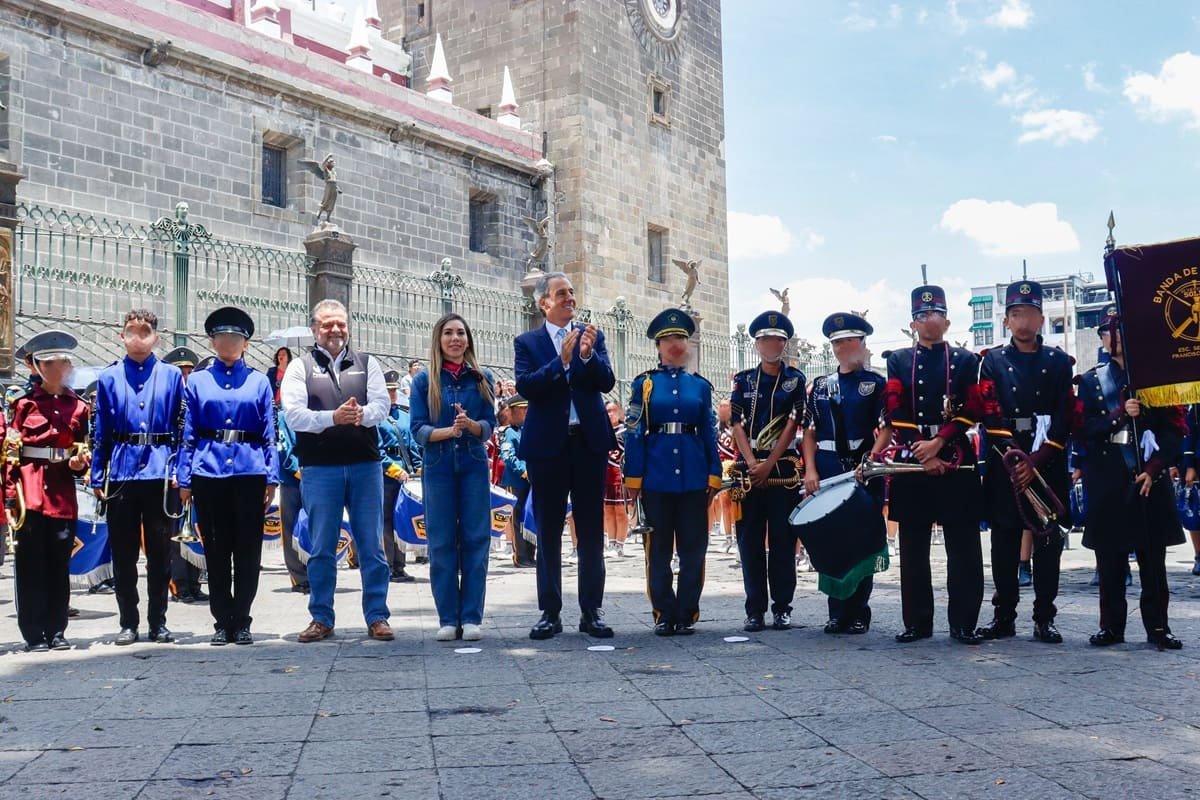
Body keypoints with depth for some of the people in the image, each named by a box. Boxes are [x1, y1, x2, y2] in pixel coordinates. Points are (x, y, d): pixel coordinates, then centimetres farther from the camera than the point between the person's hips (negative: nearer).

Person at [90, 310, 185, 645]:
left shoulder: (172, 376, 5)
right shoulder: (109, 378, 7)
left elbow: (182, 428, 4)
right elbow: (101, 432, 7)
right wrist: (98, 478, 2)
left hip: (160, 472, -1)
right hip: (121, 473, 1)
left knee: (160, 552, 5)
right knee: (123, 552, 6)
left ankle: (158, 622, 15)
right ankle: (128, 623, 16)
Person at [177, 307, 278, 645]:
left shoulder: (259, 381, 8)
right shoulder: (198, 381, 9)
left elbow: (270, 433, 5)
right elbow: (188, 432, 7)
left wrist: (272, 477, -1)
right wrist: (184, 480, 2)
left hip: (250, 471, 0)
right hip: (208, 471, 0)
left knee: (248, 550, 3)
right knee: (216, 551, 6)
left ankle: (241, 621, 13)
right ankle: (222, 622, 14)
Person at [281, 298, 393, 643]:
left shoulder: (366, 363, 12)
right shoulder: (300, 367, 6)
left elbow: (382, 404, 0)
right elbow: (293, 414, -7)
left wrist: (362, 413, -22)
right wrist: (333, 417, -22)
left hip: (365, 465, 1)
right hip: (319, 469, -1)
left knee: (372, 546, 4)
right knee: (321, 548, 6)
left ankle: (377, 617, 11)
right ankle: (321, 619, 15)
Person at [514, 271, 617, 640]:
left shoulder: (592, 336, 8)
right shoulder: (527, 342, 5)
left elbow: (607, 383, -4)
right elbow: (525, 386, -11)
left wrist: (588, 356, -22)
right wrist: (562, 361, -21)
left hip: (589, 442, 1)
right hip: (547, 444, -1)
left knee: (591, 530, 4)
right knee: (548, 532, 5)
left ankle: (592, 611, 11)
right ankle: (550, 612, 12)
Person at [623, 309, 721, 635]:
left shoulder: (700, 386, 10)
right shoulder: (644, 384, 4)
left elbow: (709, 433, 9)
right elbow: (634, 433, 0)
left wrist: (714, 476, 2)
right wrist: (633, 477, -6)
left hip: (694, 475, 2)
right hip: (656, 475, -2)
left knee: (693, 547, 3)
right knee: (659, 548, 3)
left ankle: (687, 614, 12)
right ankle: (664, 614, 11)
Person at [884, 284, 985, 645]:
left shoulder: (966, 360, 10)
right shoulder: (898, 361, 11)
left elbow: (970, 411, -1)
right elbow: (895, 412, 0)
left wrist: (938, 443, -12)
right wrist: (922, 453, -9)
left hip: (956, 461, -1)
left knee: (963, 546, -1)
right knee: (913, 547, 4)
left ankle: (963, 623, 5)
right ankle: (917, 622, 11)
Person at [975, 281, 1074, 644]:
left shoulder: (1059, 362, 7)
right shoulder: (993, 361, 8)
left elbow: (1064, 419, -1)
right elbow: (992, 416, -3)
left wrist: (1037, 460, -11)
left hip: (1048, 464, 0)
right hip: (1005, 463, 0)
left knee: (1048, 541, 1)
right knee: (1005, 540, 3)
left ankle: (1044, 618, 9)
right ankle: (1004, 615, 11)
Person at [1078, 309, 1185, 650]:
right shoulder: (1091, 381, 8)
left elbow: (1175, 430, 1)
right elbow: (1083, 428, -1)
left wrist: (1155, 469, -11)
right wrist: (1120, 415, -16)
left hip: (1150, 478, 0)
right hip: (1107, 480, 0)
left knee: (1153, 557, 3)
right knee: (1110, 558, 3)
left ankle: (1158, 626, 11)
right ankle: (1111, 626, 12)